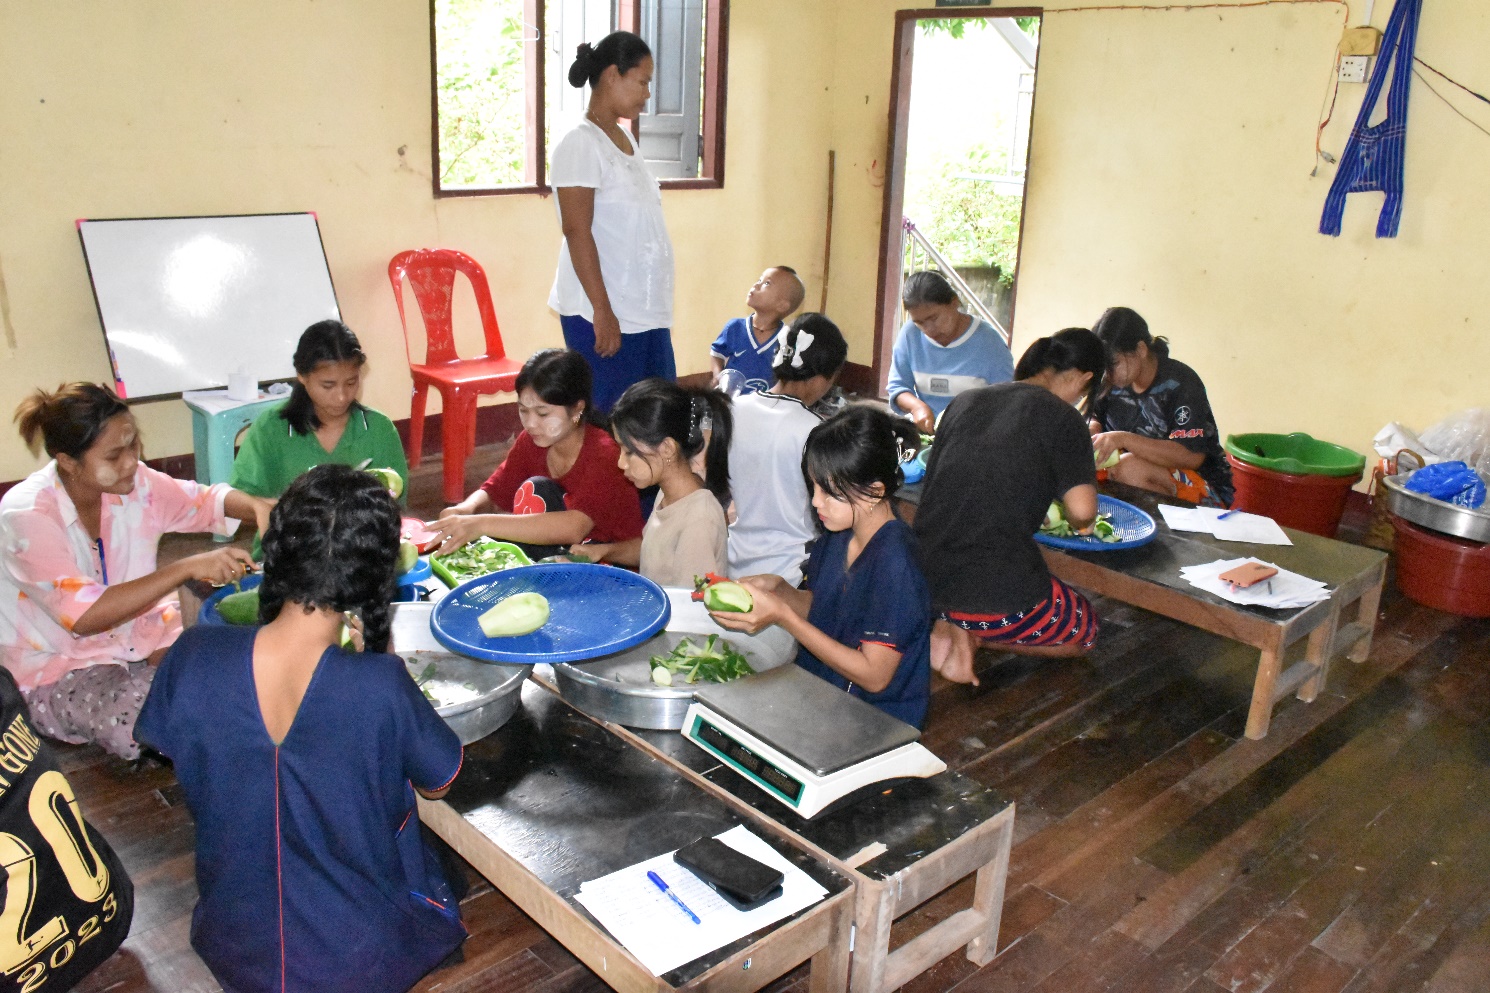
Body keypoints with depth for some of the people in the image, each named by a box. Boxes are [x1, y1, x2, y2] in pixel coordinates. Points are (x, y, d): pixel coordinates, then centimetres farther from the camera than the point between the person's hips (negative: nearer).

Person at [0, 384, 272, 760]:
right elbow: (84, 616, -33)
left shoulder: (134, 481, -10)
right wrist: (188, 568, -39)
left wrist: (257, 507, -20)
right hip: (59, 668, -5)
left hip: (141, 636, 5)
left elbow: (206, 500, 4)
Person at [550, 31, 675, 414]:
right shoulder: (580, 144, -12)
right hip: (604, 313, -8)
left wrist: (654, 308, 15)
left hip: (647, 309, 8)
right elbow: (577, 231, -17)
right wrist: (602, 311, -20)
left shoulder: (625, 138, 13)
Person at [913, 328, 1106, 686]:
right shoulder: (1062, 418, -4)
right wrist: (1079, 522, 9)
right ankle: (964, 631, 1)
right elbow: (1082, 510, -16)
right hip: (996, 592, -5)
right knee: (1084, 631, 23)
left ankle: (949, 625, 8)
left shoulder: (965, 400, 12)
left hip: (923, 578, 6)